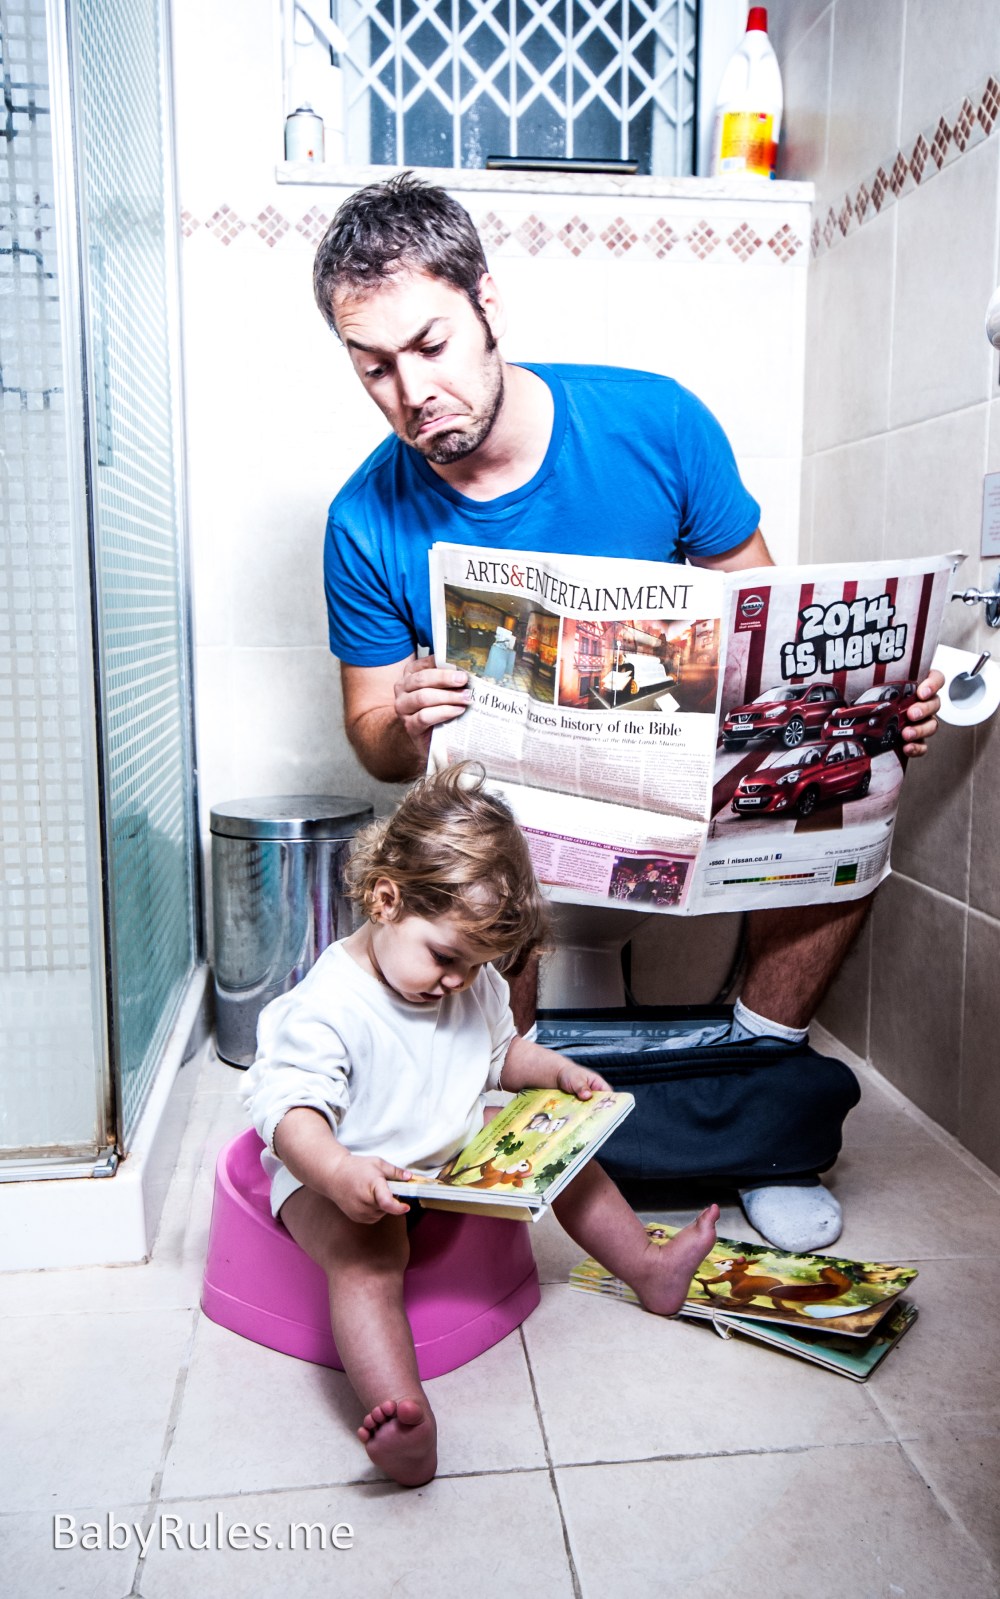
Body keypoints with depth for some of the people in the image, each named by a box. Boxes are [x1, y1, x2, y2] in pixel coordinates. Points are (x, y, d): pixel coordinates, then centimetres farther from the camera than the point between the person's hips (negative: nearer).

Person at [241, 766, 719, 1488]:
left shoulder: (476, 984, -2)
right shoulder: (327, 1006, -27)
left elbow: (500, 1053, 16)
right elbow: (291, 1111, -33)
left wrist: (558, 1070, -1)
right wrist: (338, 1173, -50)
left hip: (457, 1150, 7)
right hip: (339, 1177, -7)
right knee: (365, 1253, -35)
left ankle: (650, 1266, 21)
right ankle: (405, 1418, -46)